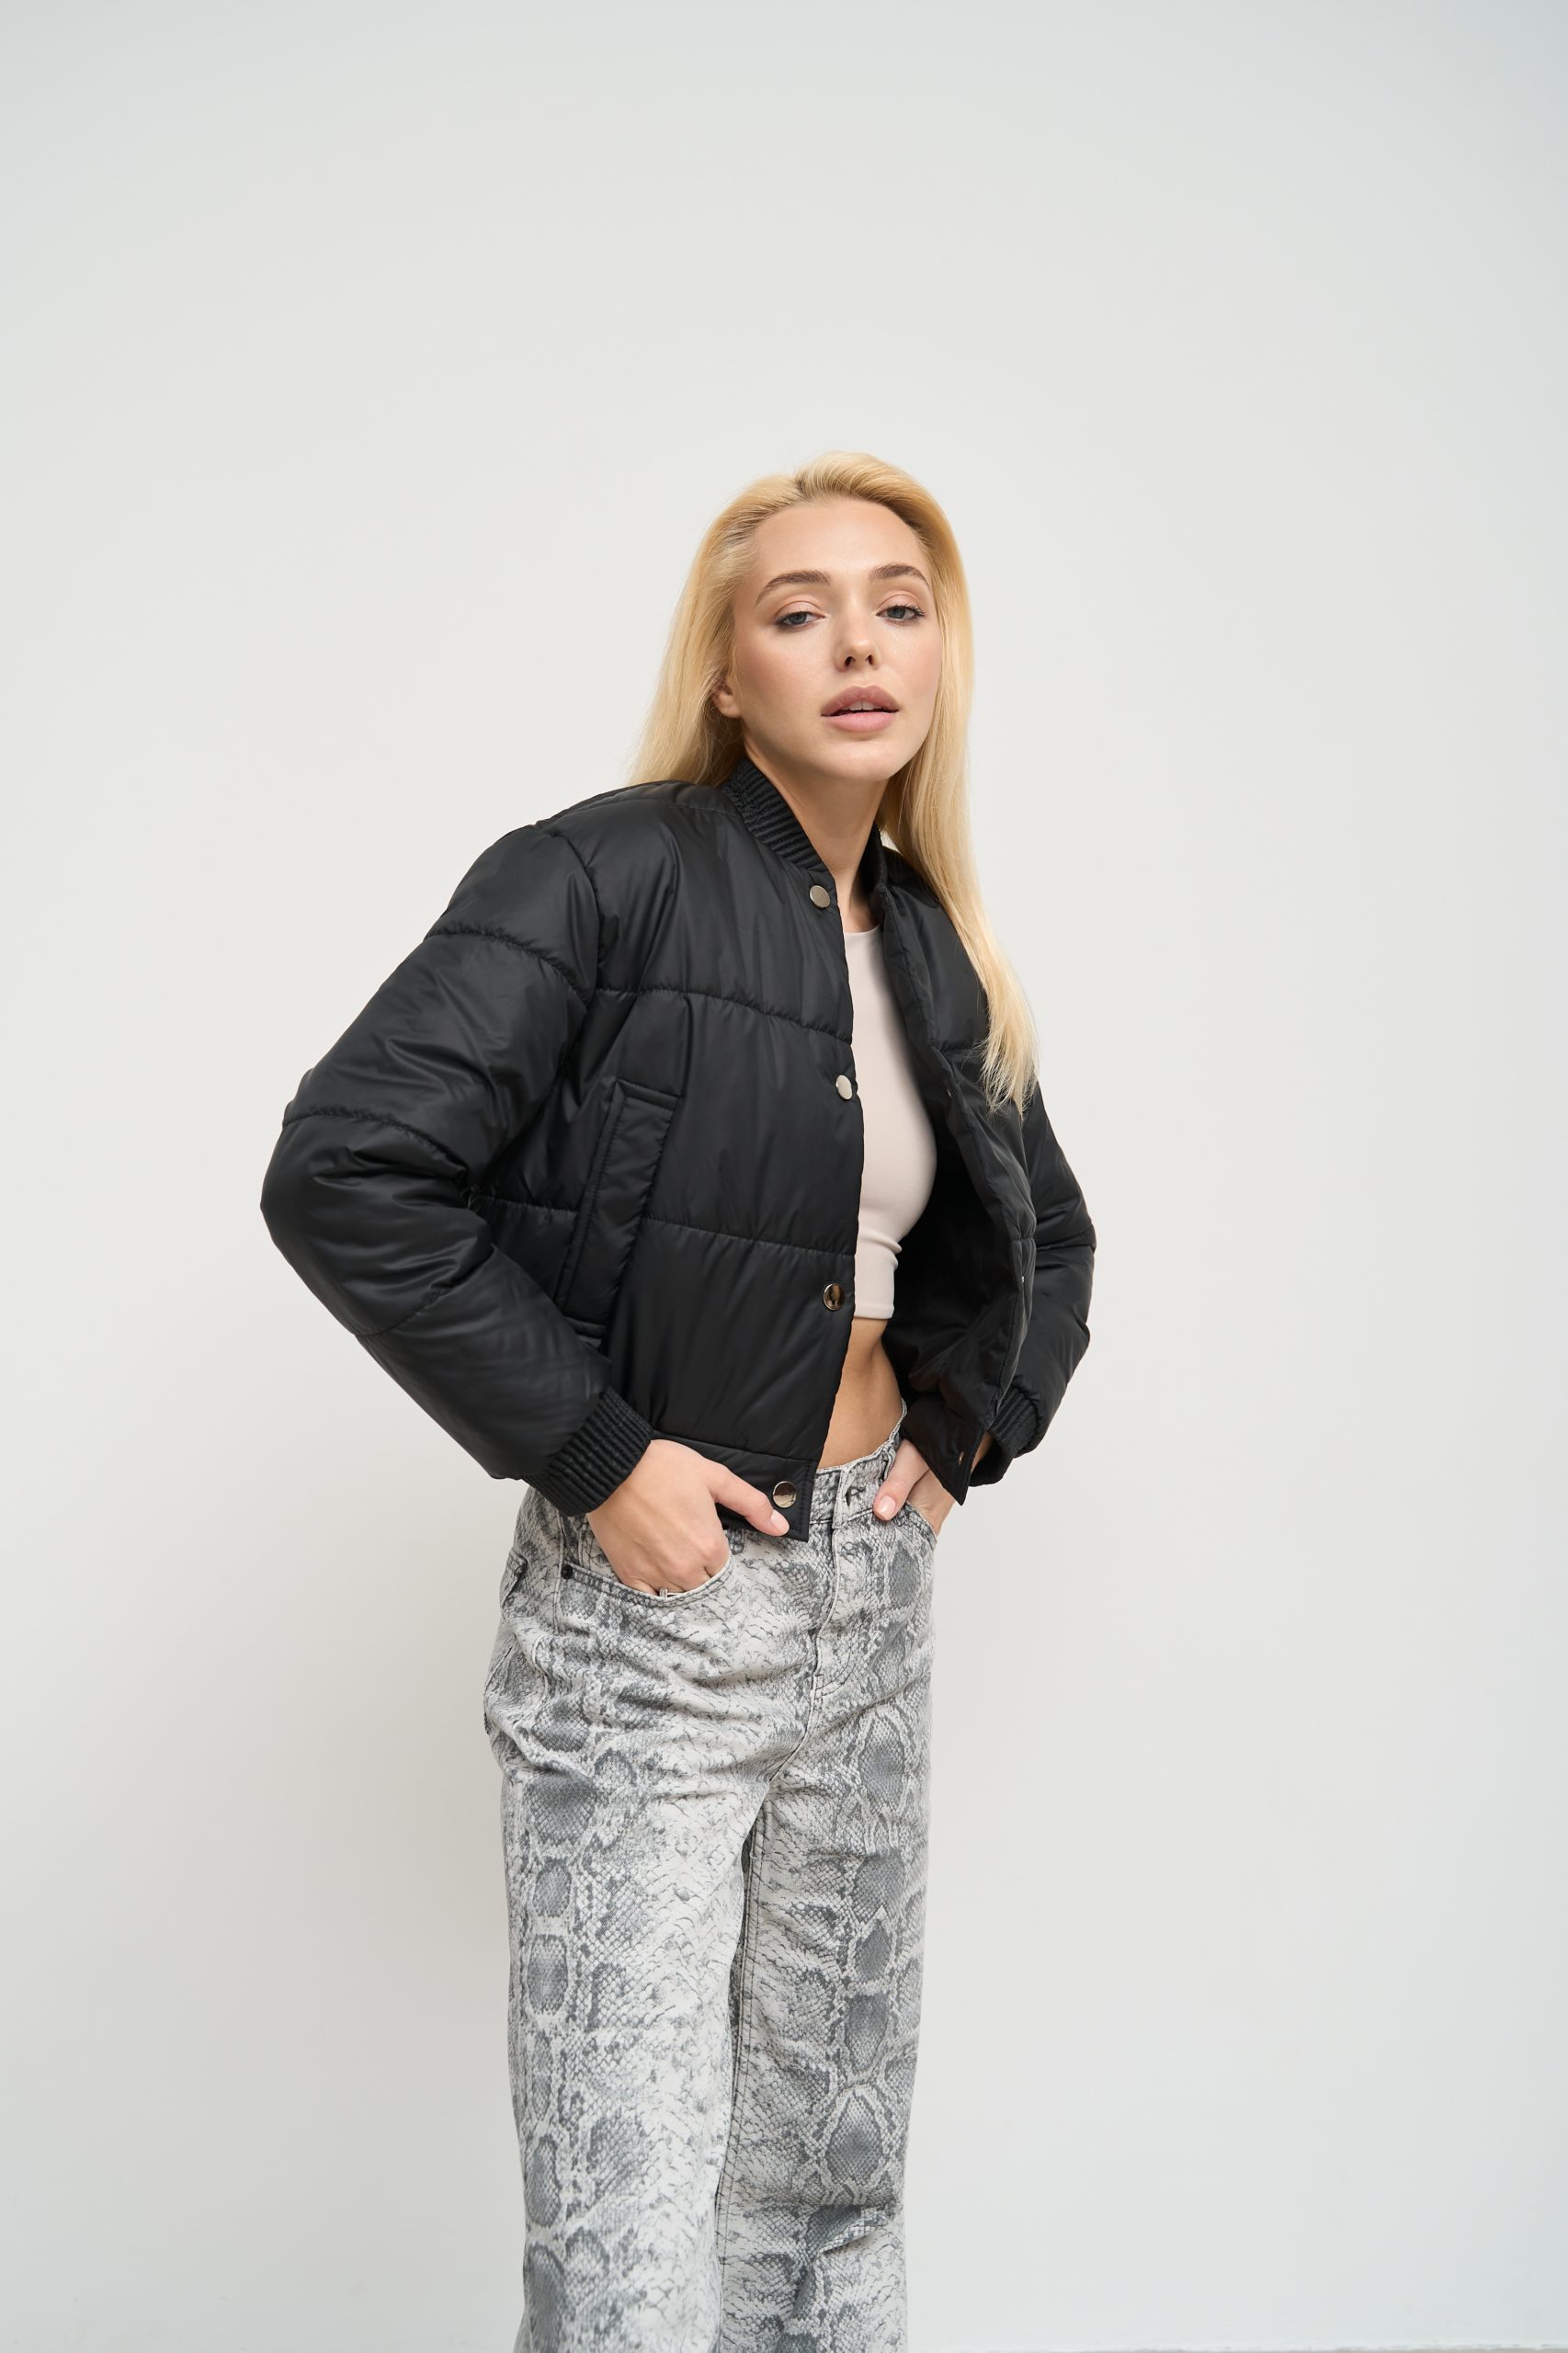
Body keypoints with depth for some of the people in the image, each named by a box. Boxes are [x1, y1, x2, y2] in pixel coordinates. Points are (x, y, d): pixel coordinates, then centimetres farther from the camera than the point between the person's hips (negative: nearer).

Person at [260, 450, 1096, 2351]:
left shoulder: (936, 959, 8)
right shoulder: (610, 875, -12)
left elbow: (1049, 1238, 24)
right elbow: (345, 1175, -21)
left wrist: (973, 1426, 8)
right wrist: (593, 1455, -19)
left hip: (871, 1603, 7)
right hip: (650, 1609, -6)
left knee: (836, 2176, 19)